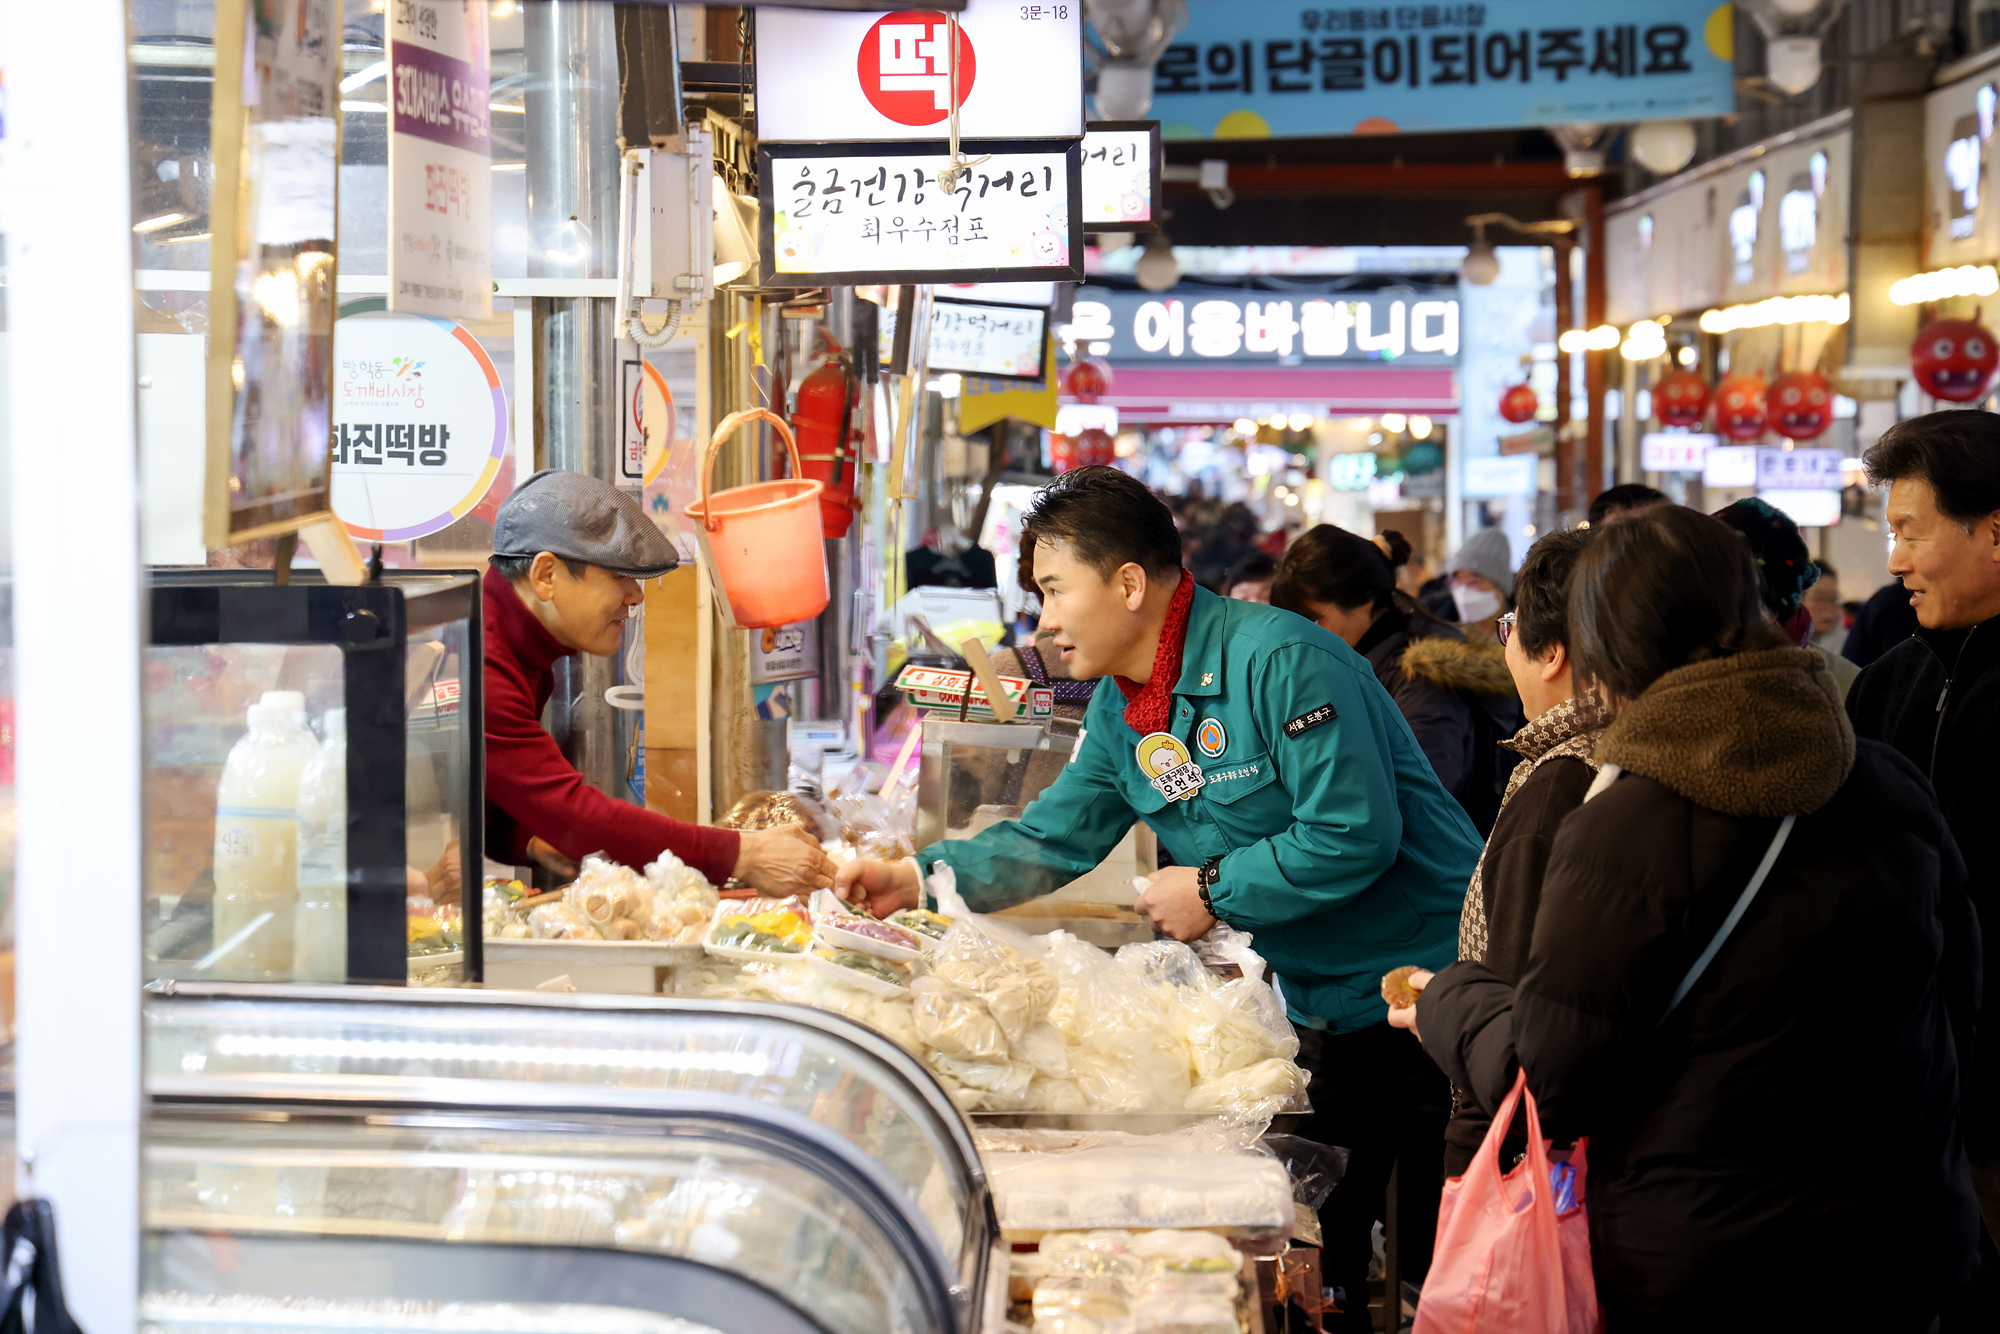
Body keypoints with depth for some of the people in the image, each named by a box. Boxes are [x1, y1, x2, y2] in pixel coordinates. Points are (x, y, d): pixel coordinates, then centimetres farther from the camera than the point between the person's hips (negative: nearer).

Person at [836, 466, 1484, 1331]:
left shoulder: (1278, 660, -21)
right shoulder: (1121, 710, 7)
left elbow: (1355, 835, -25)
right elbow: (1050, 841, 12)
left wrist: (1213, 891, -17)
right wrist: (914, 879, 0)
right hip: (1323, 1015, 8)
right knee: (1312, 1261, 13)